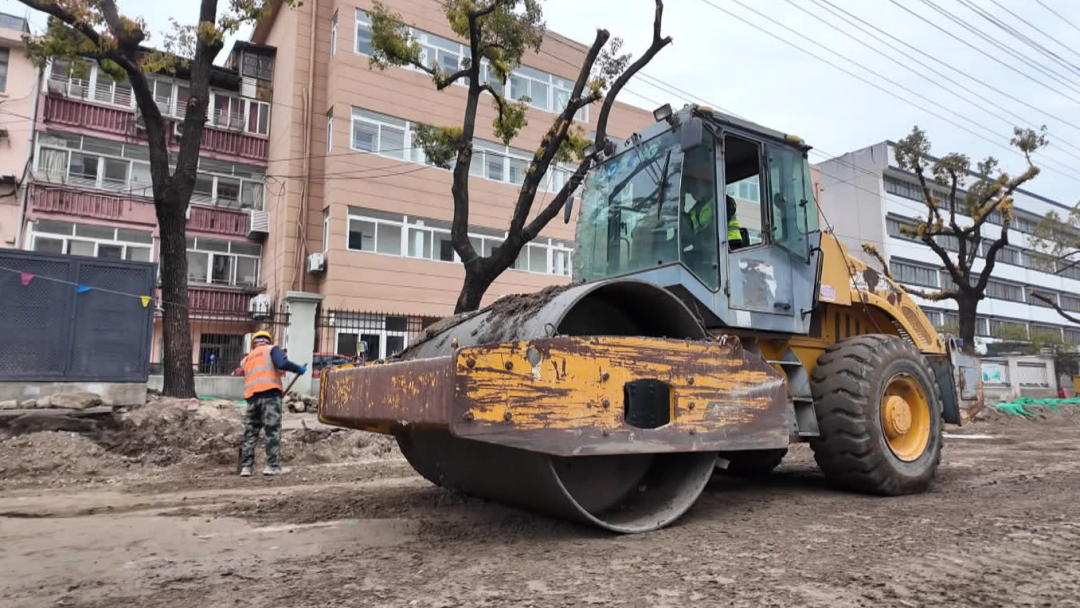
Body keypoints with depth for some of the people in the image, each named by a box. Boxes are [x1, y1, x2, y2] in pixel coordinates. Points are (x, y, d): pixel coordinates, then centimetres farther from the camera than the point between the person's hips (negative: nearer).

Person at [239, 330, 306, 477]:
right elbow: (282, 363, -8)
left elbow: (253, 377, 19)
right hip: (269, 393, -5)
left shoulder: (246, 359, 28)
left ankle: (246, 467, 7)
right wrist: (299, 369, 3)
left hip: (251, 395, 5)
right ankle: (273, 466, -6)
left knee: (250, 432, 9)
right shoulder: (271, 349, 12)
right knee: (273, 430, -4)